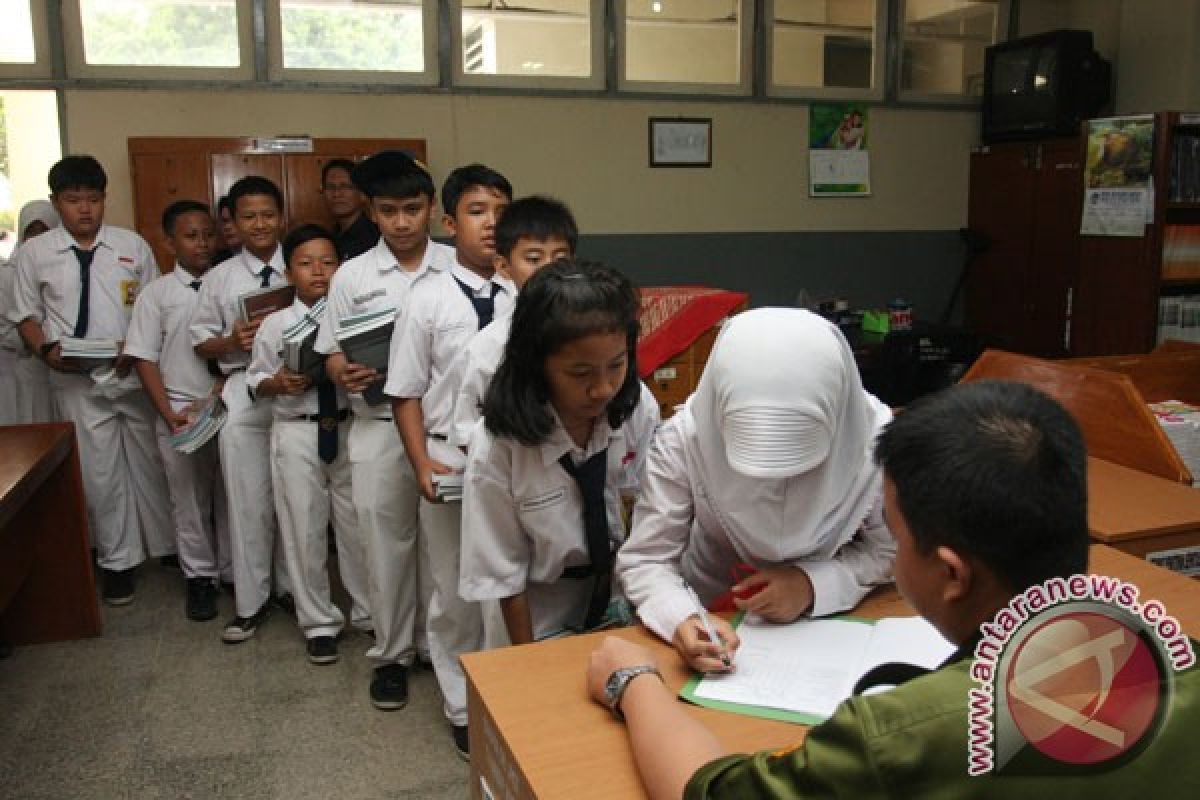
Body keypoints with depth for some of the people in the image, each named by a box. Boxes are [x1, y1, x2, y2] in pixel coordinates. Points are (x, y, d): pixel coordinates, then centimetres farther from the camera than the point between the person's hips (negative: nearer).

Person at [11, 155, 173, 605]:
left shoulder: (132, 245, 1)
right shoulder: (35, 252, 1)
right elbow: (27, 315, 8)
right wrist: (47, 349, -10)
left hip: (135, 374, 0)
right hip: (77, 382, 0)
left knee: (149, 463, 10)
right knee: (99, 473, 6)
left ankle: (165, 545, 27)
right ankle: (116, 560, 21)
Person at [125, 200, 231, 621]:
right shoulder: (156, 293, 1)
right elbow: (144, 358, -1)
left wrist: (229, 385, -11)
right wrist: (169, 415, -7)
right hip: (180, 409, 0)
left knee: (232, 494, 8)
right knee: (189, 499, 9)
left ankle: (234, 571, 23)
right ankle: (200, 576, 24)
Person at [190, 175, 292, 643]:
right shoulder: (219, 278, 4)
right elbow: (201, 343, 8)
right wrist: (232, 341, -12)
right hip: (244, 397, 0)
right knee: (249, 502, 2)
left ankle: (291, 587, 29)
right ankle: (251, 601, 16)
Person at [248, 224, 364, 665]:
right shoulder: (274, 325, -2)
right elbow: (256, 381, 4)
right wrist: (279, 383, -16)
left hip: (349, 430, 0)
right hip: (297, 434, 0)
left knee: (360, 525, 11)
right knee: (304, 530, 9)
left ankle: (370, 611, 31)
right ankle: (319, 621, 26)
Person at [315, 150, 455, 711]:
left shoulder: (458, 267, 1)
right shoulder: (352, 277, 4)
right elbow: (332, 354, 6)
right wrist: (345, 376, -16)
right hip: (380, 427, 1)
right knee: (386, 540, 8)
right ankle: (392, 653, 25)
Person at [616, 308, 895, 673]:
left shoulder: (877, 438, -21)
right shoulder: (684, 438, -24)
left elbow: (890, 549, -6)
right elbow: (644, 561, -18)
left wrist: (814, 582, -22)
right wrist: (684, 621, -36)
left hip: (831, 620, 1)